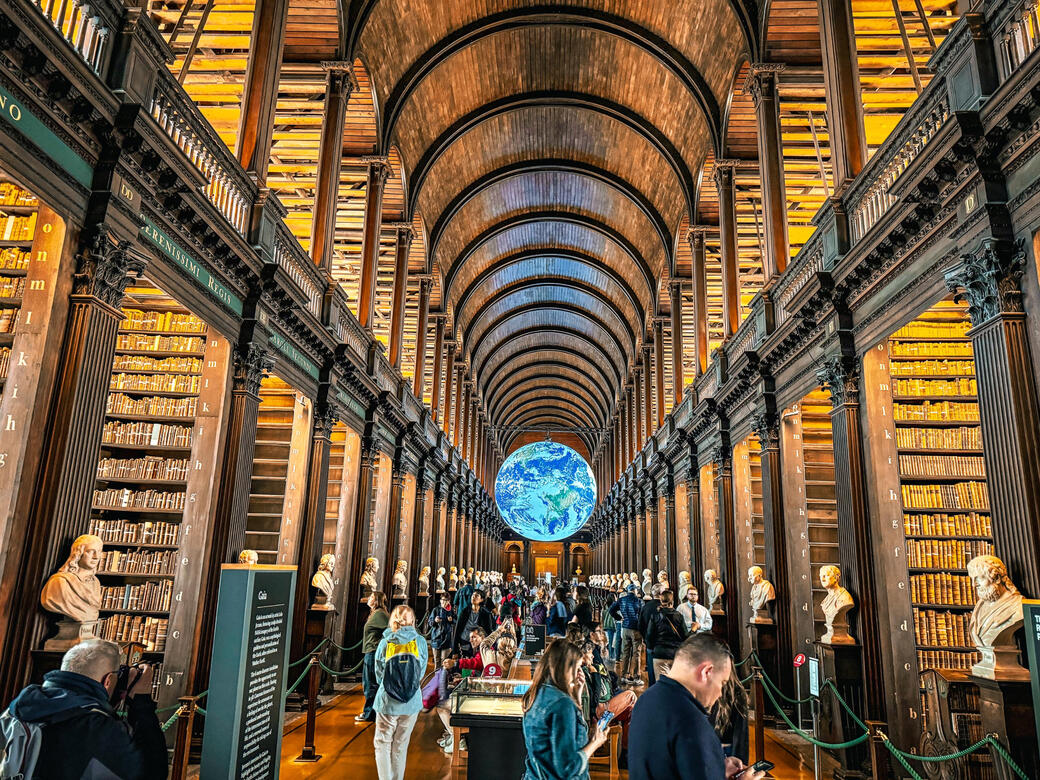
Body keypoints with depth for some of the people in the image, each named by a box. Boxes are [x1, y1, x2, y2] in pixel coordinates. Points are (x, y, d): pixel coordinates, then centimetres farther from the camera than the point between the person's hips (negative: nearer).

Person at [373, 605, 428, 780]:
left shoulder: (385, 642, -7)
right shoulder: (420, 641, -6)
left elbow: (378, 675, 2)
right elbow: (421, 674, 3)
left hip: (387, 702, -1)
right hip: (412, 703, 1)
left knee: (382, 743, 13)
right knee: (401, 745, 16)